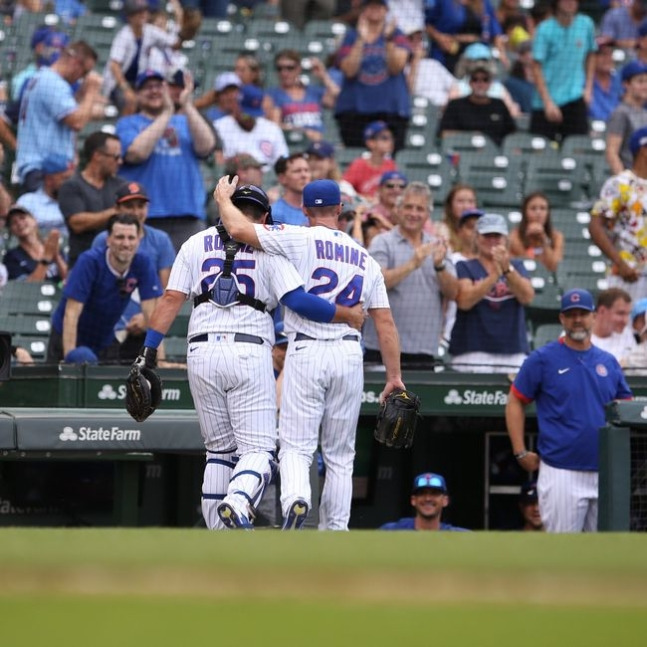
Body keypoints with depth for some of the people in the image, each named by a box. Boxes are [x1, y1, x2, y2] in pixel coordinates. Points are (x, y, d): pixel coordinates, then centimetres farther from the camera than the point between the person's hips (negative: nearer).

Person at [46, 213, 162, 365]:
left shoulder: (142, 265, -14)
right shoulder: (89, 261, -24)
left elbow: (151, 312, -16)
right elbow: (72, 313, -28)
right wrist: (70, 356, -37)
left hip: (105, 340, 3)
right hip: (67, 339, -3)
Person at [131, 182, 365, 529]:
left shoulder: (196, 244, 14)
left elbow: (171, 299, 5)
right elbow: (297, 300, -7)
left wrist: (149, 350, 4)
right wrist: (346, 315, 3)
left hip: (202, 353, 3)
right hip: (249, 353, -3)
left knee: (219, 449, 15)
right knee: (258, 448, -3)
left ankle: (219, 535, 10)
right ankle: (238, 502, -33)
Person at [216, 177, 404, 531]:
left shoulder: (299, 240, -3)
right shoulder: (364, 258, 11)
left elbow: (238, 229, -10)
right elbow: (385, 323, 8)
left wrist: (224, 198, 10)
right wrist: (394, 376, 10)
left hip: (306, 352, -3)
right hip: (349, 355, 3)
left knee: (295, 445, -4)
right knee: (340, 454, 11)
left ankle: (295, 497, -33)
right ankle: (334, 532, 9)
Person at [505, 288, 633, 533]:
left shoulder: (608, 362, 14)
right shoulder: (543, 359, 0)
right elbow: (515, 403, 2)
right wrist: (521, 453, -6)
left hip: (604, 473, 5)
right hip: (562, 474, -5)